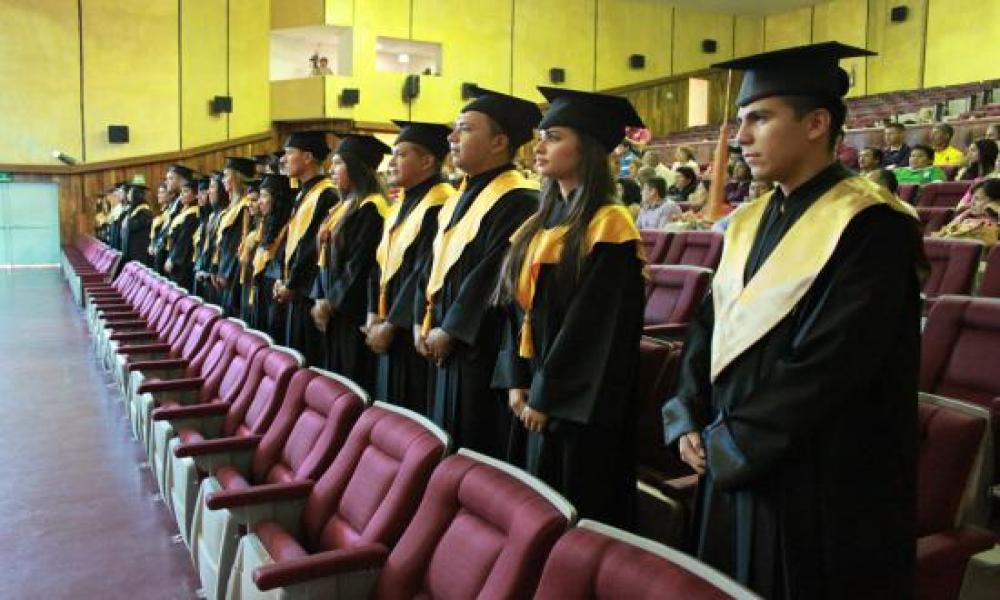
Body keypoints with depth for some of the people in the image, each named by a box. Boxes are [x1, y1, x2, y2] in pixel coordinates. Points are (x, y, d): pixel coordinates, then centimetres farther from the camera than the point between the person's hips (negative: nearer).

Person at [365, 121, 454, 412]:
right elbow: (380, 265, 14)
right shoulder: (401, 206, 14)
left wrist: (391, 324, -16)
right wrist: (374, 318, 3)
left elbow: (426, 274, -20)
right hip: (390, 329, 9)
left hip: (414, 331, -9)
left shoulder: (439, 206, -15)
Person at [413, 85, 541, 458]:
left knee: (476, 447, 1)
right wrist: (423, 323, 6)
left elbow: (494, 275, -21)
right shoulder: (459, 199, 14)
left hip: (482, 348, -9)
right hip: (445, 344, 9)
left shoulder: (517, 201, -15)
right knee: (448, 444, 18)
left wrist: (449, 330, -16)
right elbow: (434, 263, 16)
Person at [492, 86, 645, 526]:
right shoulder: (543, 221, 10)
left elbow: (594, 326, -18)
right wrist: (516, 380, 3)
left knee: (579, 516, 5)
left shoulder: (608, 225, -15)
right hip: (540, 392, 8)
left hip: (581, 403, -8)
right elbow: (519, 306, 11)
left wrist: (547, 395, -15)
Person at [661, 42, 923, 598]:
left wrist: (730, 443, -15)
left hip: (820, 486, -7)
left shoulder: (871, 226, -16)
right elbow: (709, 326, 10)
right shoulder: (750, 222, 8)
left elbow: (832, 362, -22)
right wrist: (690, 421, -2)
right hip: (731, 465, 7)